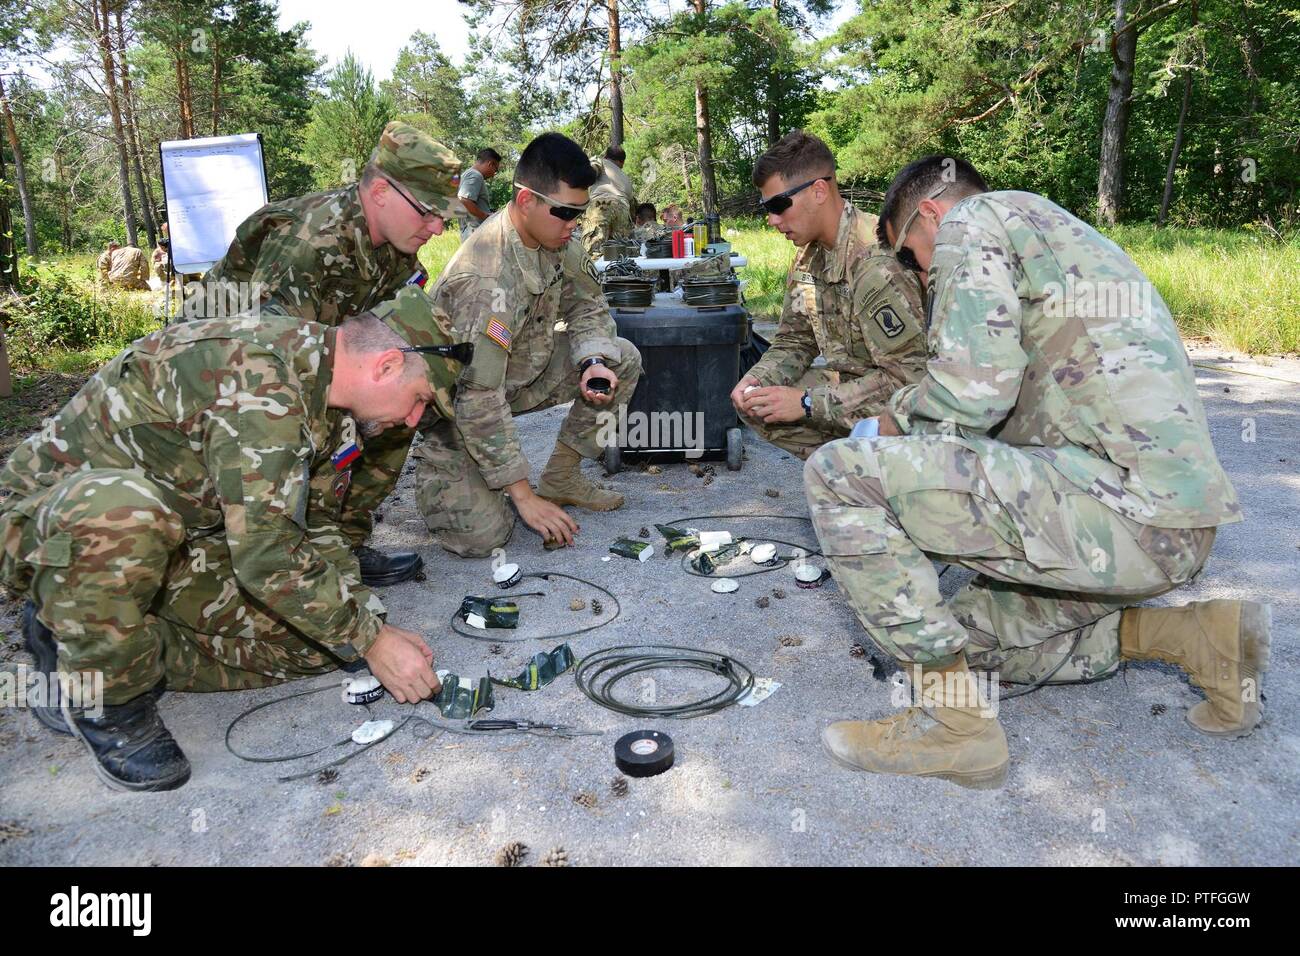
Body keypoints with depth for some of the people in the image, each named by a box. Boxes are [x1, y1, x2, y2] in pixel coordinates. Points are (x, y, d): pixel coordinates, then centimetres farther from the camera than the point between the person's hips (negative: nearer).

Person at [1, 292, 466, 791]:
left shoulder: (332, 413, 0)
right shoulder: (258, 376, -31)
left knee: (318, 642, -5)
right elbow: (266, 551, -33)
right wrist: (371, 639, -24)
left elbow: (315, 530, 6)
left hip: (165, 539, 8)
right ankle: (107, 699, -14)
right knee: (123, 511, -43)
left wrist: (378, 626, -5)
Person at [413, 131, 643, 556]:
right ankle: (434, 465, 11)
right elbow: (478, 399, -32)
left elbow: (587, 308, 6)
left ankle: (561, 478, 5)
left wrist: (594, 363, -18)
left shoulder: (557, 239, -8)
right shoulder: (484, 279, -33)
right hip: (456, 399, -7)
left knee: (624, 359, -6)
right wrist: (524, 496, -28)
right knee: (481, 534, -22)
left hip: (523, 372, 8)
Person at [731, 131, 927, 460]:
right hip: (850, 380, 9)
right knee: (751, 402, 0)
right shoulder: (809, 256, 3)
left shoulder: (877, 262, -26)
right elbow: (794, 343, 11)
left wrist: (808, 403, -27)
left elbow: (909, 377, -28)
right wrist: (757, 379, -11)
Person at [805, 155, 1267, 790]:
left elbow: (971, 391, -15)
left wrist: (900, 414, 5)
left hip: (1123, 499, -10)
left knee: (839, 473, -12)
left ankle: (954, 723, -8)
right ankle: (1201, 638, 16)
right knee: (969, 633, 23)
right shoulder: (1063, 236, 30)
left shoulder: (971, 219, 0)